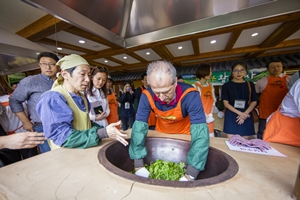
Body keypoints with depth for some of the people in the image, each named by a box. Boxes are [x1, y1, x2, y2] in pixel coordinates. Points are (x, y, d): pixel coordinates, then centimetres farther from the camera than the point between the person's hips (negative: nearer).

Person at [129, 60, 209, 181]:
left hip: (185, 134, -1)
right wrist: (139, 166, -29)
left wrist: (191, 175, -39)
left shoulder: (190, 95, -35)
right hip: (161, 133, 2)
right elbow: (139, 127, -27)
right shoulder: (147, 95, -29)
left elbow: (200, 132, -36)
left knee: (186, 169, 21)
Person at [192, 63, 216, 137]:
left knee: (210, 137, 13)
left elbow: (213, 100, 9)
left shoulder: (211, 86, 10)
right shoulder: (195, 86, -10)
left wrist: (210, 115, -2)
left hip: (209, 117, 6)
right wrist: (205, 116, -13)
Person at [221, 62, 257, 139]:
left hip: (246, 116, 3)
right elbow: (226, 103, -5)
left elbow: (254, 102, 5)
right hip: (231, 116, -2)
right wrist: (239, 113, -15)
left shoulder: (250, 85, 7)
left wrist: (245, 114, -10)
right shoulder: (226, 85, -1)